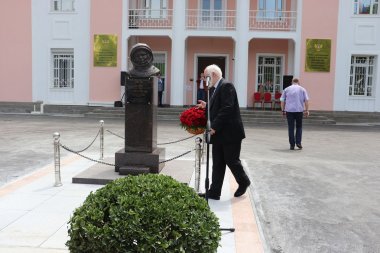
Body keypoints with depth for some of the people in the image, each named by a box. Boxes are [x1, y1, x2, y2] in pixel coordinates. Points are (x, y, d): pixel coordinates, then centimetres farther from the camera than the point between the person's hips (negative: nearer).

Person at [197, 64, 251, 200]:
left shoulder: (227, 86, -13)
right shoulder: (213, 89, 15)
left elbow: (227, 108, -22)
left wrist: (214, 126, -23)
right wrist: (206, 106, 2)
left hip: (230, 132, -9)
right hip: (218, 133, 9)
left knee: (231, 160, 3)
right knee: (217, 163, 8)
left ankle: (244, 182, 28)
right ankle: (214, 192, 12)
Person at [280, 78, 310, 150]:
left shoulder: (287, 89, 10)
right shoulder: (302, 89, 9)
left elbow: (282, 101, 6)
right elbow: (306, 100, 1)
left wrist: (283, 110, 11)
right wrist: (306, 110, 3)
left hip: (289, 110, 0)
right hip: (299, 110, 0)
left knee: (291, 128, 3)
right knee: (299, 127, 14)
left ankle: (292, 144, 3)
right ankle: (298, 142, 3)